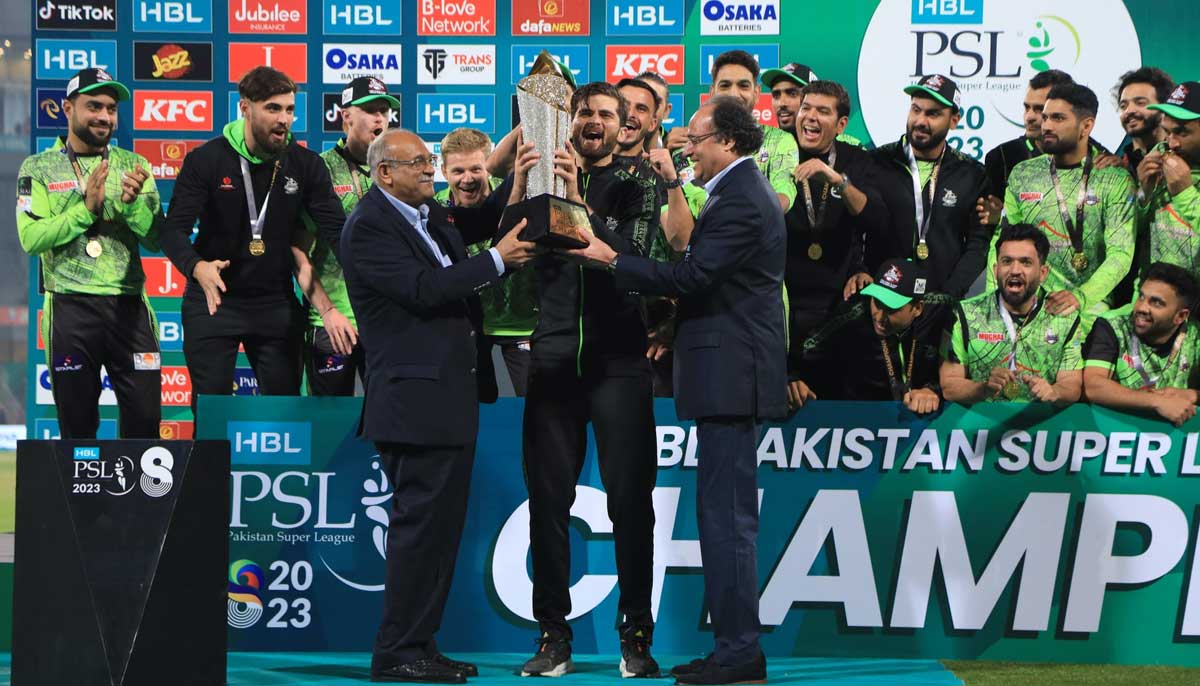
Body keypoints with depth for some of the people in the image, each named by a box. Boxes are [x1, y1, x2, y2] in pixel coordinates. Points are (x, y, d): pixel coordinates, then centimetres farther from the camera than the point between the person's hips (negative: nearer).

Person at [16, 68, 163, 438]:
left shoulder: (133, 166, 9)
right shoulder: (39, 168, 4)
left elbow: (155, 240, 3)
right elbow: (30, 238, -8)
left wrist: (132, 202, -15)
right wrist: (85, 209, -17)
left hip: (129, 307, 2)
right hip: (71, 309, -1)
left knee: (145, 421, -1)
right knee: (77, 425, 6)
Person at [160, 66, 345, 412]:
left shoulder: (306, 165, -2)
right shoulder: (206, 160, -9)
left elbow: (336, 231, -7)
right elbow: (174, 230, -14)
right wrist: (196, 266, -36)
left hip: (277, 304, 2)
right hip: (213, 302, -2)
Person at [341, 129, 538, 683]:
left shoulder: (431, 216, 17)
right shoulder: (368, 227, -11)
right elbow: (423, 289, -20)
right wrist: (497, 260, -15)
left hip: (451, 398, 10)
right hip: (416, 399, -10)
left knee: (441, 527, 11)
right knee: (421, 525, -8)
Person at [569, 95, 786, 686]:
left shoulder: (740, 201, -15)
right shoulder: (745, 193, 19)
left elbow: (690, 277, -21)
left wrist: (611, 260, -14)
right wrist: (678, 330, 17)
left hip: (730, 376, -11)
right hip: (730, 375, 11)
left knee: (726, 516, -8)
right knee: (725, 515, 13)